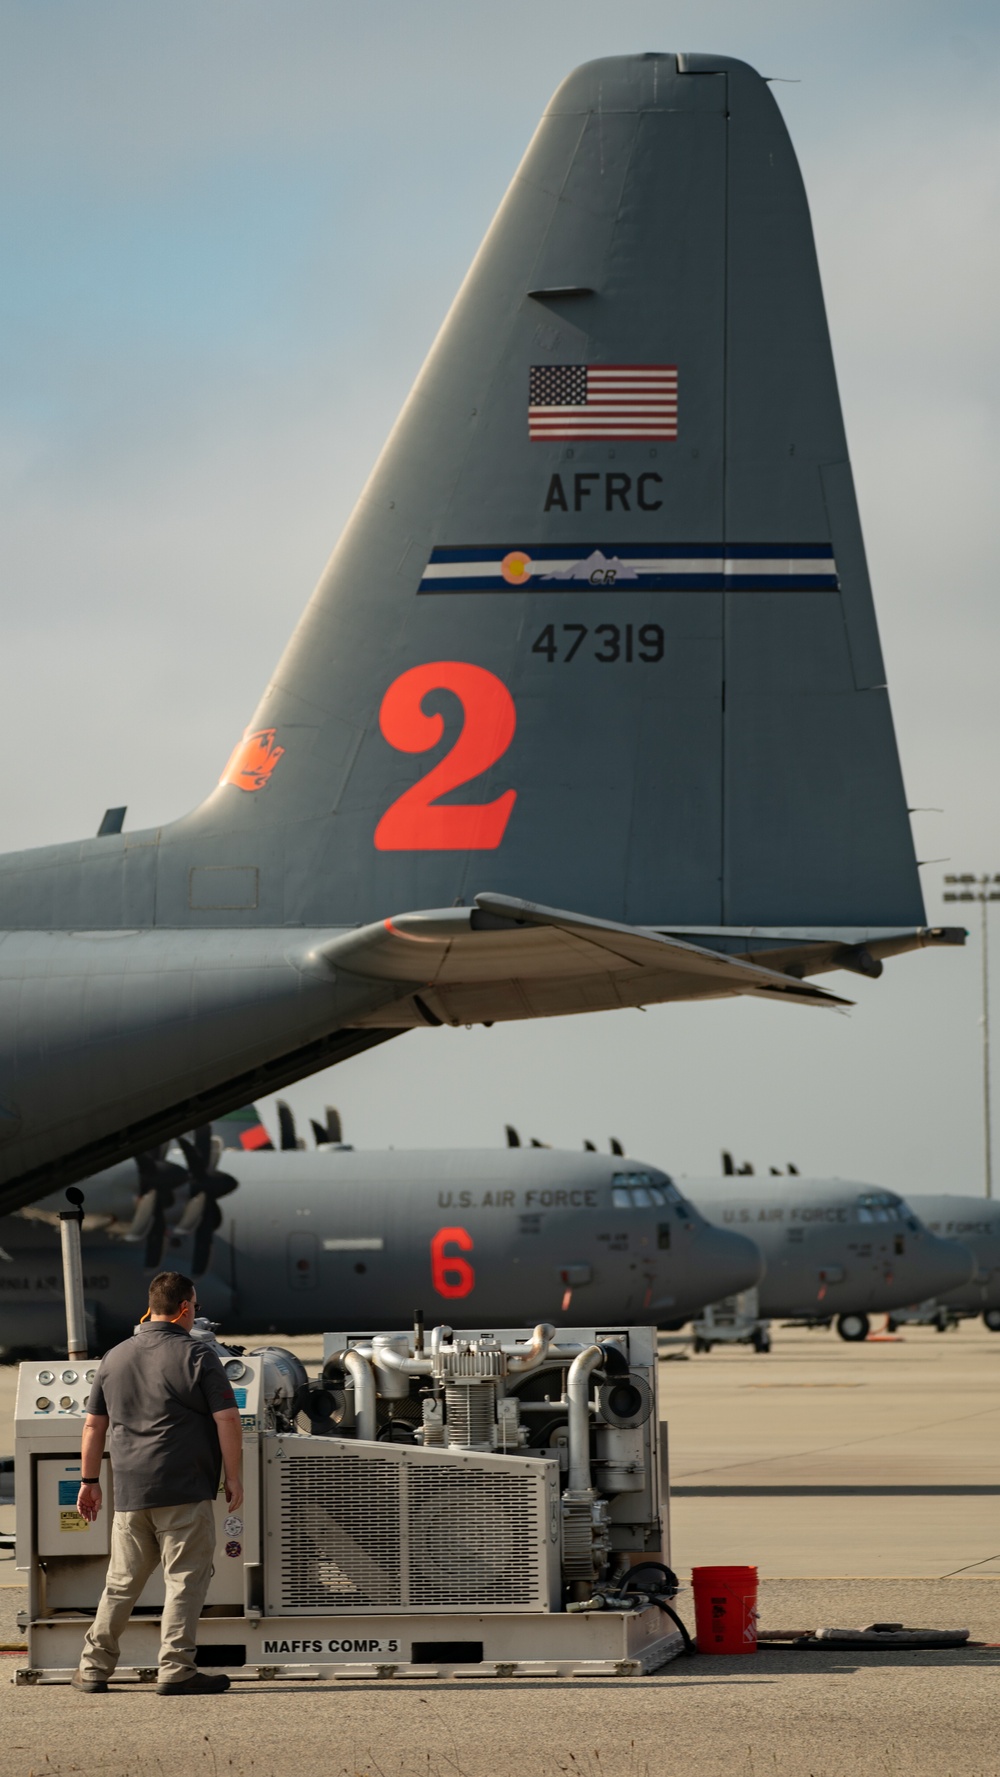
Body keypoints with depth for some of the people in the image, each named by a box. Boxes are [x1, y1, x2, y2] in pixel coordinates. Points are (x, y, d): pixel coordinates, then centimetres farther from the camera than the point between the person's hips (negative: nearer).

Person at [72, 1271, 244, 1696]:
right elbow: (227, 1420, -10)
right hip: (184, 1492, -5)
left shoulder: (115, 1358, 12)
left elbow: (93, 1424, 16)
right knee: (185, 1580, -2)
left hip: (129, 1492, 5)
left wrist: (89, 1480, 23)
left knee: (121, 1582, 14)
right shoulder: (197, 1356, -5)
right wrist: (233, 1478, -3)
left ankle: (94, 1667, 17)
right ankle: (175, 1671, -6)